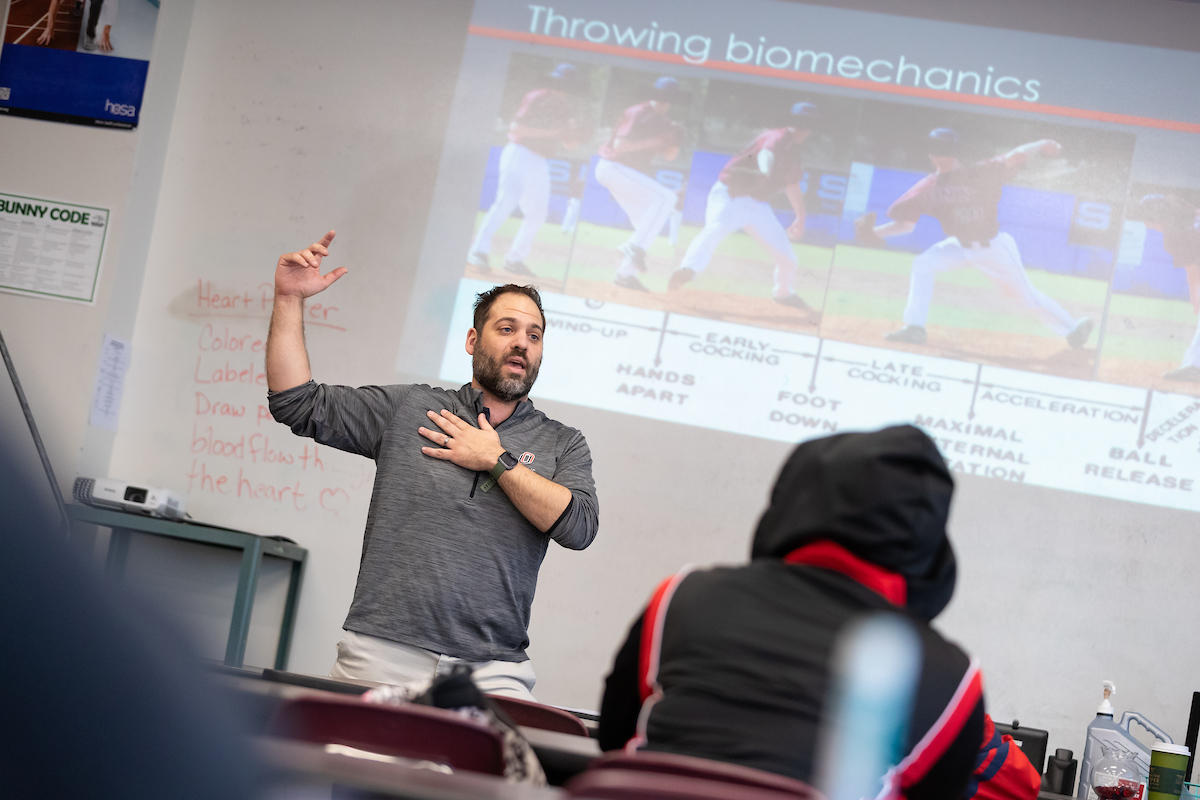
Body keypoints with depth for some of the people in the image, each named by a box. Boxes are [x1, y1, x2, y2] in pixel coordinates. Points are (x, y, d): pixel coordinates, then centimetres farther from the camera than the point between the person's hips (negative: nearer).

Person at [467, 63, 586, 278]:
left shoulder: (568, 108, 11)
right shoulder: (537, 98, -10)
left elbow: (570, 143, 12)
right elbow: (516, 127, -19)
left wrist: (574, 132, -11)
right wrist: (550, 131, -23)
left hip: (540, 162, 8)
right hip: (520, 153, -8)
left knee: (538, 213, 8)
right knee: (507, 199, -22)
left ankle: (514, 259, 16)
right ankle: (479, 250, -26)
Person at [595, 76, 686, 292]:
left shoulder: (661, 120, 11)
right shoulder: (638, 113, -16)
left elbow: (669, 156, 14)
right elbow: (619, 145, -26)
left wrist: (673, 139, -7)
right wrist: (654, 140, -26)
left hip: (628, 172, 10)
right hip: (613, 167, -10)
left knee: (647, 225, 8)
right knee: (666, 197, -22)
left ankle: (625, 273, 10)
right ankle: (636, 247, -27)